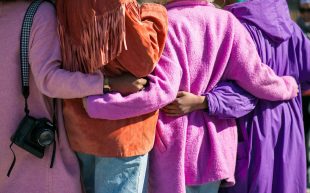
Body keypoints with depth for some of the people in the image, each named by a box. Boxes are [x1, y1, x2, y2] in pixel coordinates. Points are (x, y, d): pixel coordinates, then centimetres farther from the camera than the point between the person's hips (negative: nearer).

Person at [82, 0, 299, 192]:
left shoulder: (166, 23, -16)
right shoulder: (227, 22, -3)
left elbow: (161, 90, -25)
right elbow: (256, 77, -2)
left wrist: (94, 104, -24)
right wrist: (288, 86, 18)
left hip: (174, 146, -4)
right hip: (214, 144, 4)